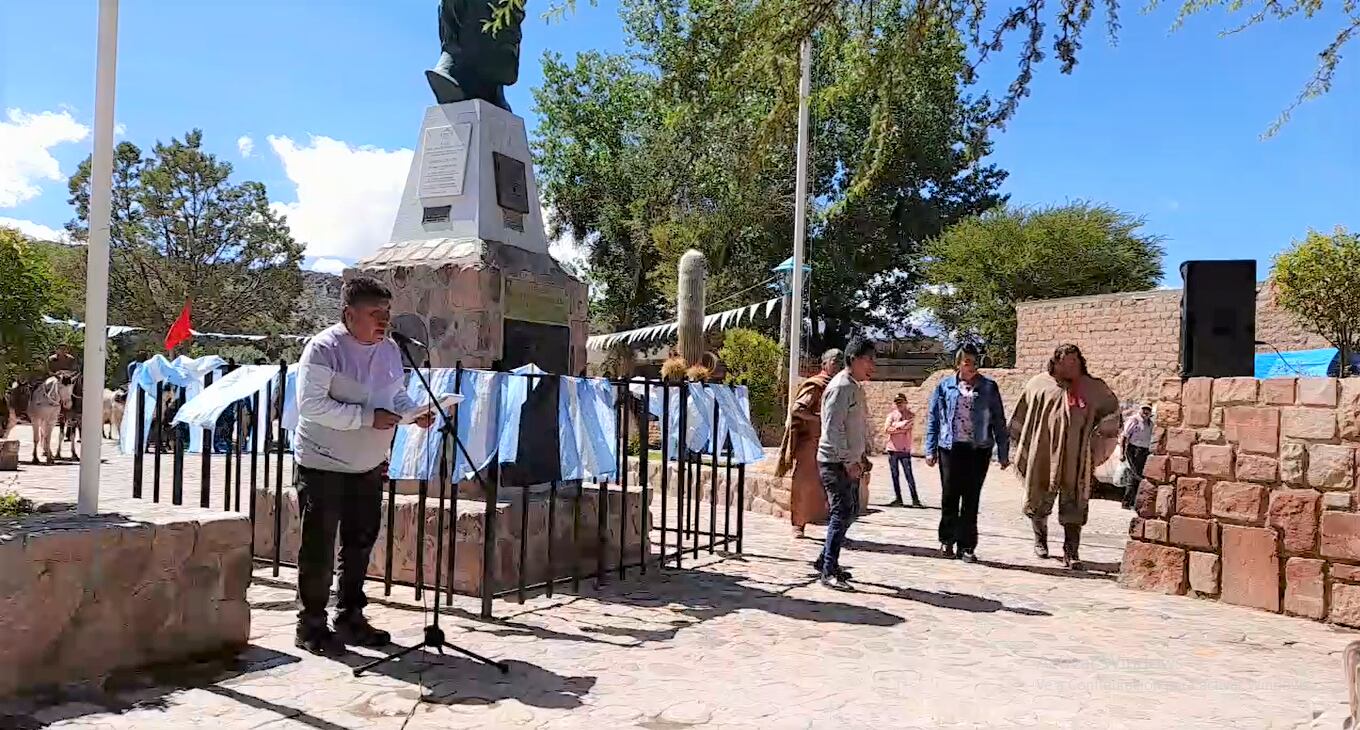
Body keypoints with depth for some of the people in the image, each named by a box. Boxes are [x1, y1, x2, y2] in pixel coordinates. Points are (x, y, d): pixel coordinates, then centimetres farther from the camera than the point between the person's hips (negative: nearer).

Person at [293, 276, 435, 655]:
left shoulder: (389, 349, 6)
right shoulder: (323, 349, -17)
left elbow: (397, 395, 15)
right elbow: (311, 405, -24)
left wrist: (416, 412, -7)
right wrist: (367, 417, -29)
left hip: (369, 465, 7)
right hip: (323, 465, -7)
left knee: (360, 544, 14)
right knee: (319, 547, 1)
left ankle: (351, 618, 28)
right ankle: (311, 625, 14)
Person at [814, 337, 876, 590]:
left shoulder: (856, 388, 15)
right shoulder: (840, 387, -16)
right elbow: (833, 428, -21)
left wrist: (862, 454, 14)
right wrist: (847, 462, -20)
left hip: (850, 463, 10)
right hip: (836, 462, -10)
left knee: (851, 512, 14)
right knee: (842, 514, -10)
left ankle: (825, 560, 25)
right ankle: (829, 572, -3)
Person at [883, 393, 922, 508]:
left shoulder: (911, 416, 5)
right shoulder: (891, 414, 10)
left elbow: (908, 426, -12)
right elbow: (886, 429, -4)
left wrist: (894, 425, -6)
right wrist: (901, 427, -9)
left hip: (905, 450, -3)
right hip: (892, 449, 3)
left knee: (909, 475, -6)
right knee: (894, 475, 5)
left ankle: (915, 499, -5)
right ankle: (898, 499, 12)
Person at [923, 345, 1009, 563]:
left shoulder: (989, 387, 4)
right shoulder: (945, 386, 4)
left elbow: (999, 421, 6)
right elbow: (933, 419, 7)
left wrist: (1003, 453, 4)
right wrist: (931, 450, 3)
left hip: (979, 449, 0)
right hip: (951, 447, 0)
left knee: (971, 499, 4)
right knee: (949, 496, 5)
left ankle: (966, 546, 12)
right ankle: (947, 540, 22)